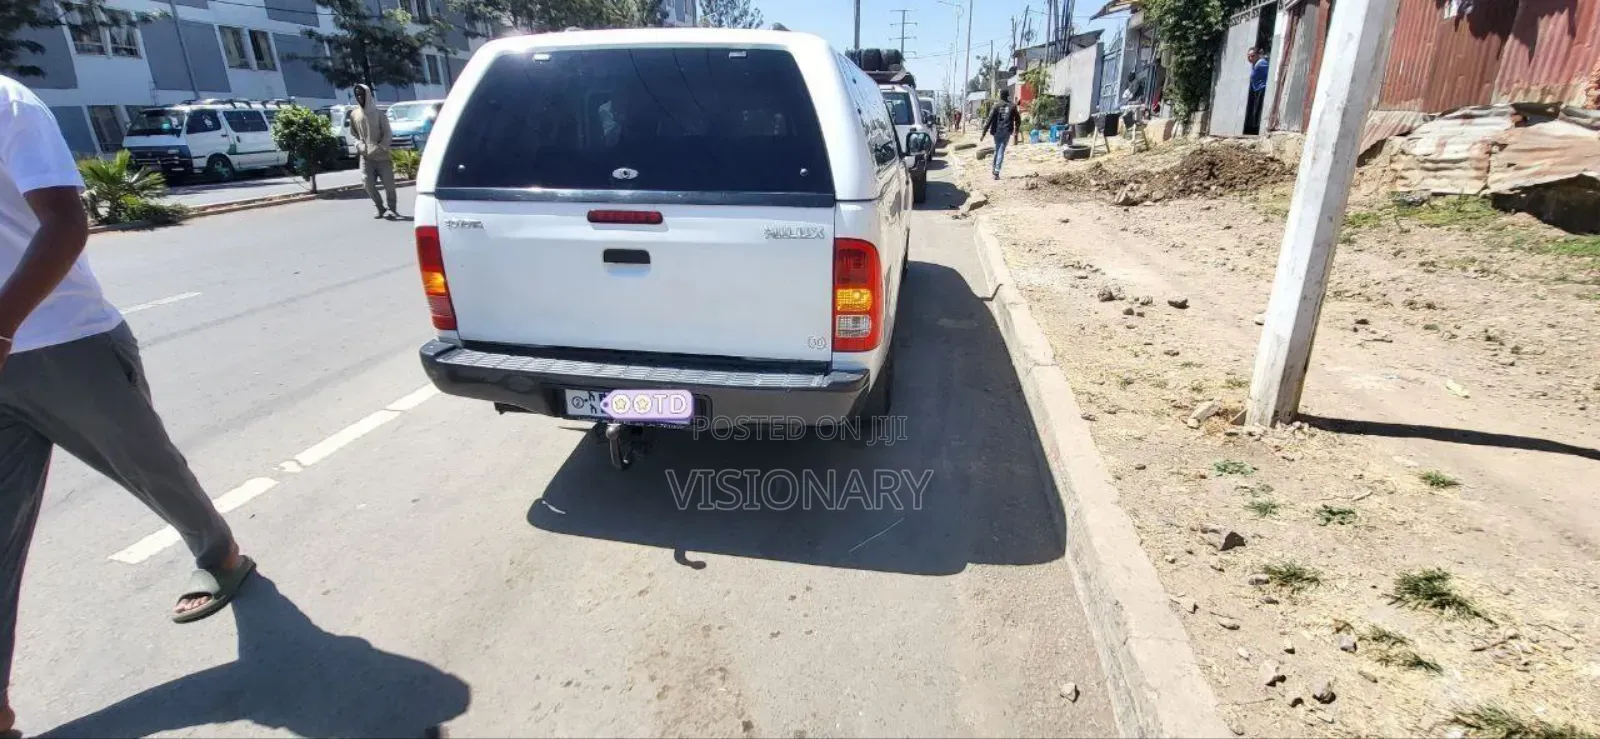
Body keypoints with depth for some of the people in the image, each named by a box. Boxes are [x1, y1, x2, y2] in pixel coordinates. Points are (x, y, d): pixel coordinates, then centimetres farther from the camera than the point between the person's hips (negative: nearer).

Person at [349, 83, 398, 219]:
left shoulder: (378, 113, -2)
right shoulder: (354, 114, 7)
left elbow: (388, 133, -4)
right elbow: (353, 133, 14)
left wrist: (380, 147, -14)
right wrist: (359, 145, -3)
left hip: (382, 156, -3)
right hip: (366, 157, 3)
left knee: (389, 184, -3)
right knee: (369, 185, -3)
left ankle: (391, 209, 13)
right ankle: (381, 209, 13)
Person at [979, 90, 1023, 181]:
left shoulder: (996, 106, -2)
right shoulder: (1012, 106, 3)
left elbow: (989, 120, -9)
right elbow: (1018, 120, 11)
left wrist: (983, 133, -8)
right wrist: (1017, 130, 27)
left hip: (997, 131, 0)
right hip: (1007, 132, 0)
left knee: (996, 150, 18)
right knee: (1001, 151, -1)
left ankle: (994, 170, 24)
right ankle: (997, 172, -13)